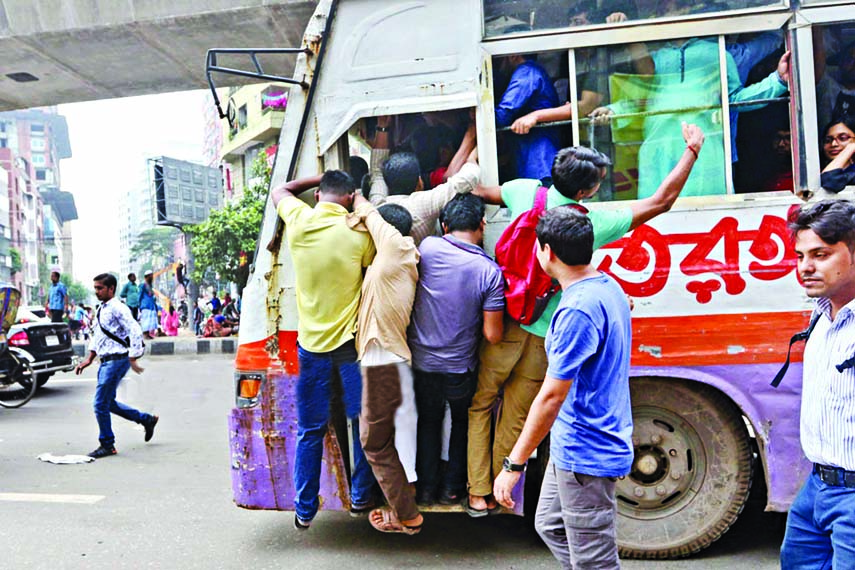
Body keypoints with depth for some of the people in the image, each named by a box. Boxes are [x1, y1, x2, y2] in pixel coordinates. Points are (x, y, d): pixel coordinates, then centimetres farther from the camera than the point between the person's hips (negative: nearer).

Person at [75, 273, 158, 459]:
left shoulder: (118, 309, -15)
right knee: (108, 402, 16)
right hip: (106, 361, 10)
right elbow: (97, 336, 24)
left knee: (101, 404, -5)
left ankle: (107, 445, 10)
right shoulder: (101, 309, 15)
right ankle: (147, 419, 28)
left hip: (116, 361, -10)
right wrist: (89, 359, 17)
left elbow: (135, 332, -22)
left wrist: (132, 359, -24)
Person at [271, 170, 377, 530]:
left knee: (310, 431, 11)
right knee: (362, 422, 14)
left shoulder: (298, 220, -2)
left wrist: (322, 178, 21)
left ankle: (304, 510, 19)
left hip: (311, 342, 3)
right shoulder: (358, 233, -10)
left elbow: (280, 191, 19)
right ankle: (361, 497, 24)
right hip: (351, 339, -2)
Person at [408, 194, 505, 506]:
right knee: (462, 423, 25)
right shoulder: (490, 272, -17)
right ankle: (452, 487, 32)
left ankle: (427, 486, 33)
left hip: (422, 361, 2)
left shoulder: (428, 247, -15)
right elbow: (492, 335, -15)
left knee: (429, 421, 24)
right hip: (460, 368, -1)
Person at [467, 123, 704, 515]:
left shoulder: (524, 192, -7)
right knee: (516, 418, 14)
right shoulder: (595, 224, -12)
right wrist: (693, 149, 7)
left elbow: (477, 191, 12)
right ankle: (497, 492, 28)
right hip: (543, 339, -1)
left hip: (504, 324, 2)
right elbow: (662, 201, -4)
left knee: (480, 405, 15)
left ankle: (478, 493, 18)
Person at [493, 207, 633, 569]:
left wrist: (513, 465, -20)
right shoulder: (609, 287, 4)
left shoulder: (577, 310, -26)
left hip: (584, 456, -10)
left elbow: (551, 396, -26)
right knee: (550, 526, 25)